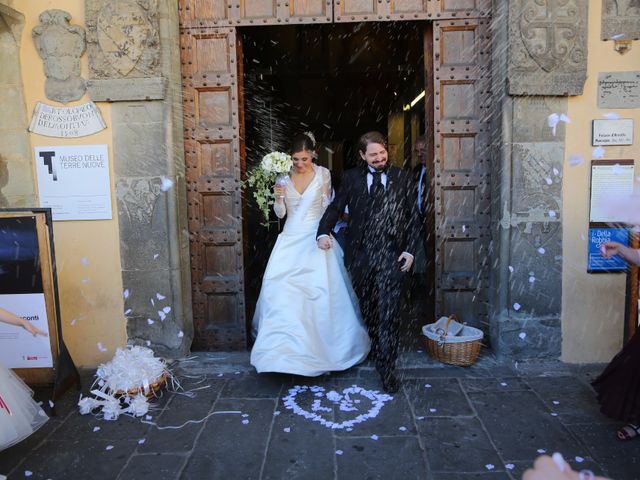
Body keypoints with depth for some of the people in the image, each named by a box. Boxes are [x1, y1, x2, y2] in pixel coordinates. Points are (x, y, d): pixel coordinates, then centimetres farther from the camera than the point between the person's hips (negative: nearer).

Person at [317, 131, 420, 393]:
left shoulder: (403, 177, 7)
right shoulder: (351, 178, 8)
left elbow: (412, 217, 7)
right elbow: (335, 207, 1)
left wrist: (409, 250, -1)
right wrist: (323, 232, -16)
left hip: (391, 254, -1)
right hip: (360, 254, 2)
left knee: (388, 313, -5)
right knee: (366, 309, 15)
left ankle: (387, 368, 5)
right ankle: (375, 346, 38)